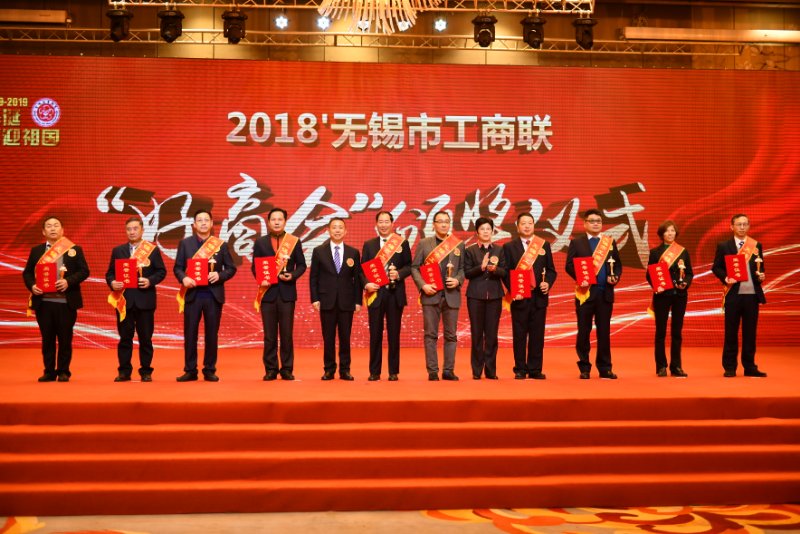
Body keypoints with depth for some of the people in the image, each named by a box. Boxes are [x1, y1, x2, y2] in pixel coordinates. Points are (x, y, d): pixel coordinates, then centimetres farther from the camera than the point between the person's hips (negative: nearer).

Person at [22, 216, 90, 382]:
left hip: (66, 302, -2)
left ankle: (63, 372, 11)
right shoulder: (36, 251, 12)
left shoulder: (74, 250, 5)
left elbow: (84, 271, -1)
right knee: (47, 339, 7)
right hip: (43, 302, 2)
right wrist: (32, 286, -8)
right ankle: (49, 372, 15)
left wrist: (68, 282, -16)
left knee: (65, 339, 2)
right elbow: (27, 272, 11)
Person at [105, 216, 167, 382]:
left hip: (145, 299, -2)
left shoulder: (153, 249, 4)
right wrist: (112, 283, -11)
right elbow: (110, 273, 9)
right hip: (124, 299, 2)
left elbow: (161, 271, 2)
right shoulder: (118, 251, 10)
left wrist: (150, 281, -15)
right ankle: (124, 371, 12)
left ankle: (146, 371, 11)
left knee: (145, 337, 3)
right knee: (125, 337, 5)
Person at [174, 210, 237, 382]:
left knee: (212, 334, 4)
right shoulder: (185, 243, 7)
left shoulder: (221, 244, 6)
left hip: (214, 294, 0)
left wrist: (219, 275, -13)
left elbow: (231, 268, 6)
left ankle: (209, 370, 13)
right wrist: (183, 278, -15)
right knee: (190, 333, 2)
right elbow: (177, 267, 5)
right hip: (192, 293, 0)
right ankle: (190, 370, 10)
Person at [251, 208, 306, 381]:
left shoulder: (294, 241, 6)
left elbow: (301, 265, 6)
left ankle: (287, 369, 10)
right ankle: (270, 370, 10)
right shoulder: (260, 242, 7)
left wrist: (292, 275, -12)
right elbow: (255, 266, 5)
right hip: (268, 292, 0)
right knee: (269, 334, 4)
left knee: (287, 333, 2)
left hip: (287, 292, 0)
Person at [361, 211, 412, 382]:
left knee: (394, 334, 4)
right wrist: (366, 284, -11)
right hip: (376, 293, 1)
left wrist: (399, 274, -14)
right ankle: (374, 372, 10)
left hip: (395, 294, -1)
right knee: (375, 334, 3)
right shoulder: (368, 245, 9)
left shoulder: (402, 243, 6)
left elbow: (409, 266, 4)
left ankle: (393, 372, 11)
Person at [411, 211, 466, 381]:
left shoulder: (459, 244, 10)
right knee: (431, 334, 0)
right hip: (431, 294, -2)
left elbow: (463, 268, 11)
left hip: (451, 295, 2)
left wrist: (458, 280, -9)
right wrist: (422, 285, -11)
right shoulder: (424, 243, 5)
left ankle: (448, 370, 11)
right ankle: (432, 371, 5)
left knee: (451, 335, 5)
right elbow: (415, 267, 3)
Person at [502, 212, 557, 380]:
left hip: (539, 296, 2)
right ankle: (520, 369, 9)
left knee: (537, 334, 3)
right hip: (519, 297, -2)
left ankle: (535, 369, 10)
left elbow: (551, 270, 11)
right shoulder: (509, 247, 6)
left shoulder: (544, 245, 11)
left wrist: (548, 283, -8)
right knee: (519, 335, 2)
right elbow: (506, 272, 1)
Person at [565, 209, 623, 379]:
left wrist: (616, 277, -6)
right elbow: (569, 265, -2)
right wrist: (579, 278, -18)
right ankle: (584, 368, 11)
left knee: (604, 331, 6)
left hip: (605, 292, 3)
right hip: (585, 292, -2)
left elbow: (617, 264, 13)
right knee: (584, 331, 2)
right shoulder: (576, 242, 3)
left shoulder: (610, 242, 13)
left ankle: (605, 368, 13)